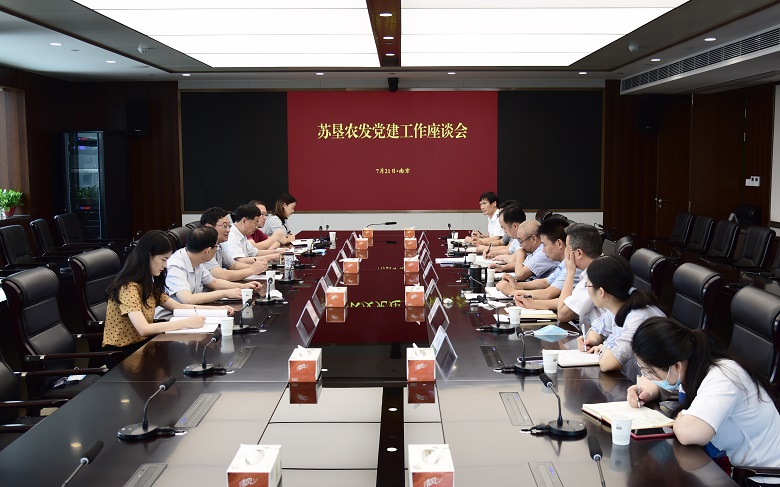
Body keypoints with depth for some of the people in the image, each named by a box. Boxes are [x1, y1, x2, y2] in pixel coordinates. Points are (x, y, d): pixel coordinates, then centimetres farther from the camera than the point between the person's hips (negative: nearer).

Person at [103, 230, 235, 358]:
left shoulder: (148, 284, 8)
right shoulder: (128, 287, -20)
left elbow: (178, 307, 12)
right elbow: (143, 329, -30)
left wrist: (217, 309, 2)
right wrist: (186, 323, -31)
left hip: (141, 343, 8)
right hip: (121, 352, -8)